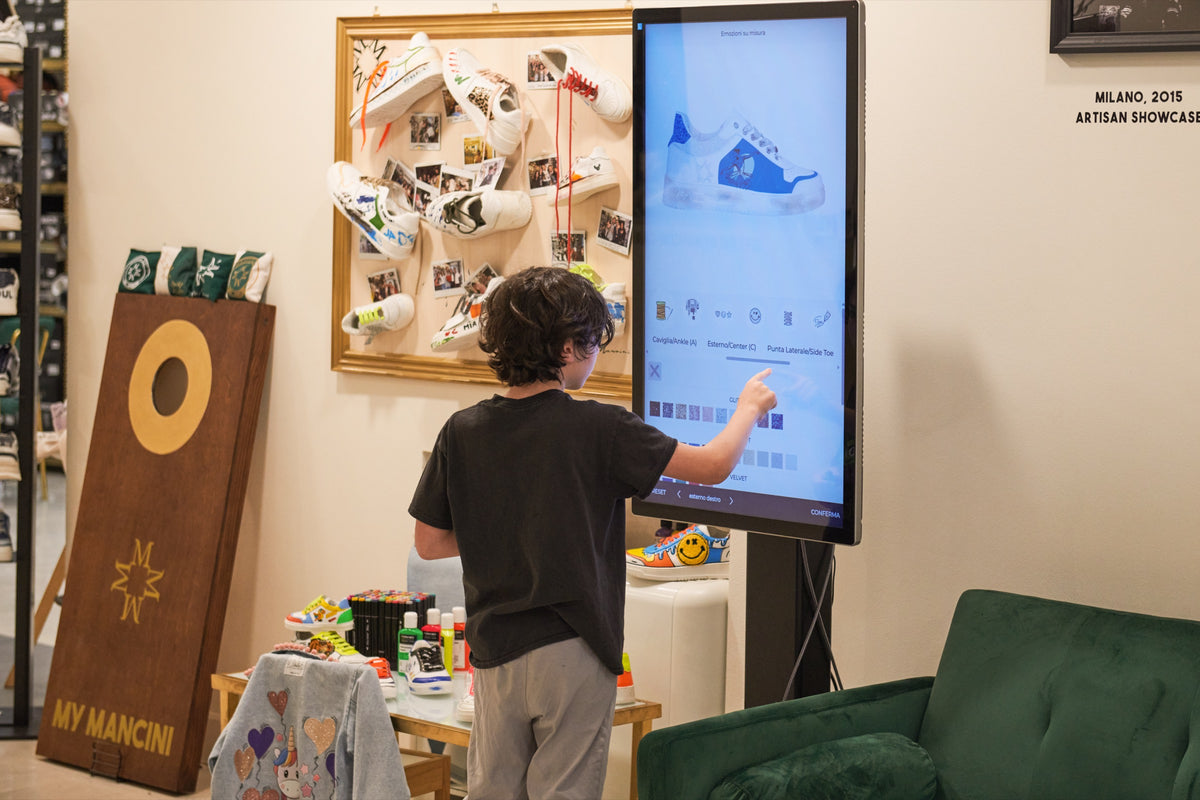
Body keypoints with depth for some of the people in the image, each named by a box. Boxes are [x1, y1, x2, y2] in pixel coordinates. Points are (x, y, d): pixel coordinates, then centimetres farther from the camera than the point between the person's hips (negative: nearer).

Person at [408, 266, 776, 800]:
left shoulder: (462, 433, -2)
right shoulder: (598, 430, -13)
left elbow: (428, 543, 5)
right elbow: (714, 465, -7)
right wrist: (749, 407, 12)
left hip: (495, 650, 4)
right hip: (572, 652, -4)